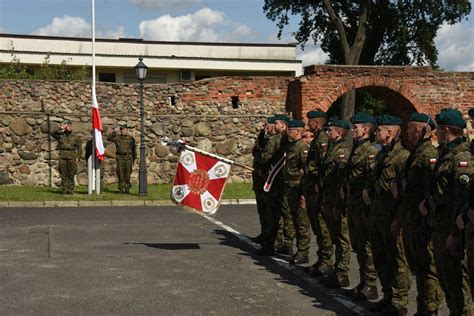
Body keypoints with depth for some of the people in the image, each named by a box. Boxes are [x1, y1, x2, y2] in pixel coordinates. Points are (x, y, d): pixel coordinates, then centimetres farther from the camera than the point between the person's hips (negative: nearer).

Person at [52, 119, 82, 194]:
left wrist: (78, 158, 0)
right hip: (62, 157, 0)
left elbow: (79, 148, 10)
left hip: (72, 158, 0)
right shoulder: (60, 135, 10)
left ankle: (70, 191, 4)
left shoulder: (75, 137, 10)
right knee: (63, 175, -1)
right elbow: (52, 134, -8)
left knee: (71, 175, 0)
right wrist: (60, 129, -10)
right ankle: (64, 191, 2)